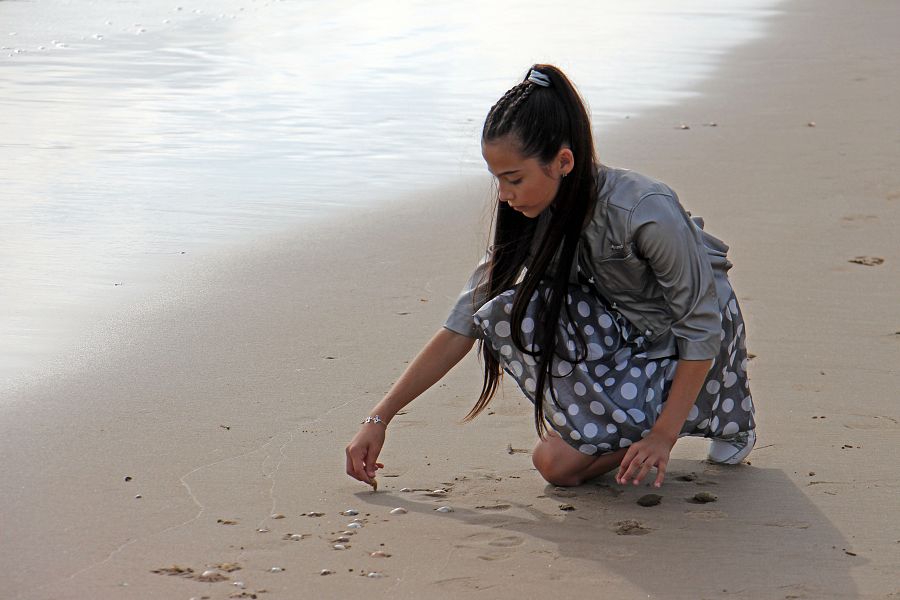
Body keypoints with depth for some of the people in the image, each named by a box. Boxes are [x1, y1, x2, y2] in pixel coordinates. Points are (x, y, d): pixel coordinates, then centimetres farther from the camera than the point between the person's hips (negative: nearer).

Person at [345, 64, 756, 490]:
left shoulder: (647, 212, -32)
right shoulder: (530, 217, -12)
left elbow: (702, 328, -22)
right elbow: (461, 327, -8)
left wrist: (664, 435, -23)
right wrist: (379, 419, -11)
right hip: (619, 330, 5)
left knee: (560, 463, -20)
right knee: (505, 315, -23)